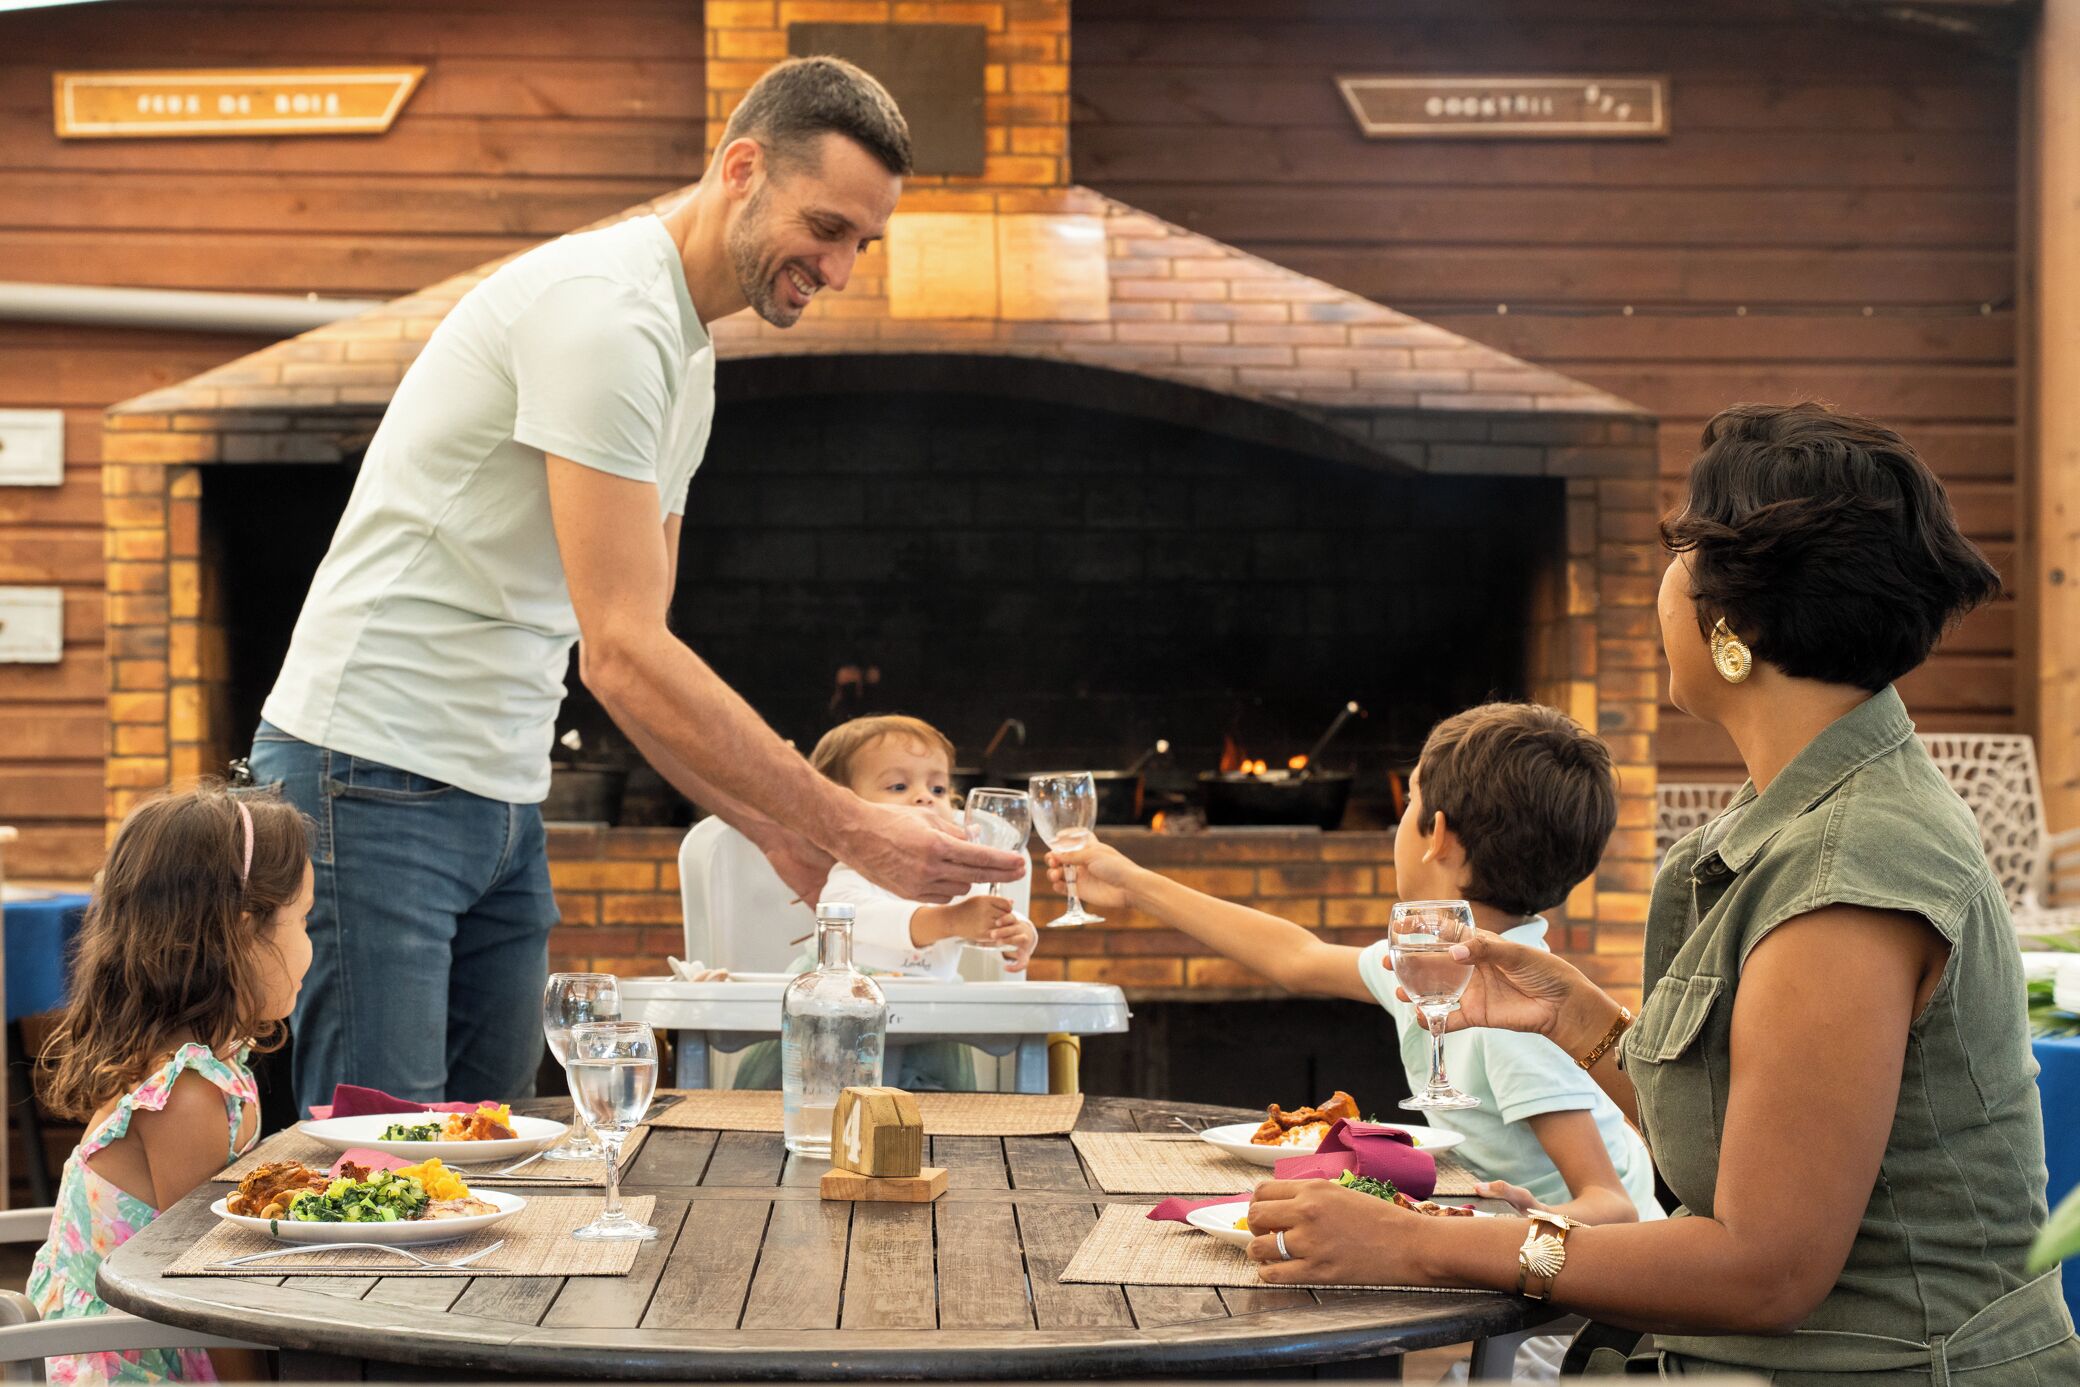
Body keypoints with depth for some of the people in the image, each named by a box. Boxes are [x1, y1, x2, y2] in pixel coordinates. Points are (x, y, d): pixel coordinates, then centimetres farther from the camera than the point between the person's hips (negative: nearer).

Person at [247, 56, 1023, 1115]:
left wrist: (774, 827, 5)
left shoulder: (687, 355, 14)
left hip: (501, 791, 10)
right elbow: (621, 658, -24)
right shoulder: (602, 309, -18)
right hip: (375, 775, -10)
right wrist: (850, 829, -22)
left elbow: (633, 653, 16)